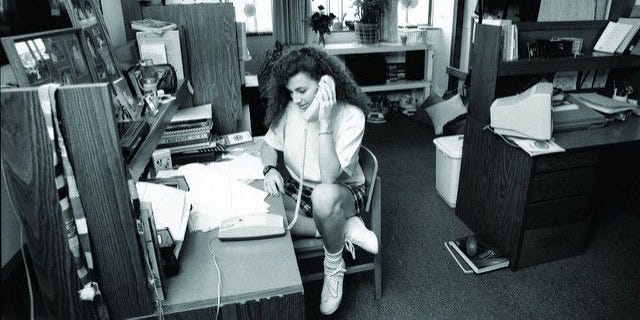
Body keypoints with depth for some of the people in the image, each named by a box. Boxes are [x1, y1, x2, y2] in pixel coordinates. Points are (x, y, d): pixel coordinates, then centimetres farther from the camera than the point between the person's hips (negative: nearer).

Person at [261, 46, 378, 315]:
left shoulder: (351, 115, -22)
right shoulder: (289, 107, -8)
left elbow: (329, 178, -30)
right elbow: (269, 145, 6)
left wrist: (324, 122, -35)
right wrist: (270, 169, -16)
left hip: (344, 191, -5)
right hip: (298, 189, 5)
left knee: (323, 196, -41)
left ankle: (334, 268, -11)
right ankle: (345, 229, -12)